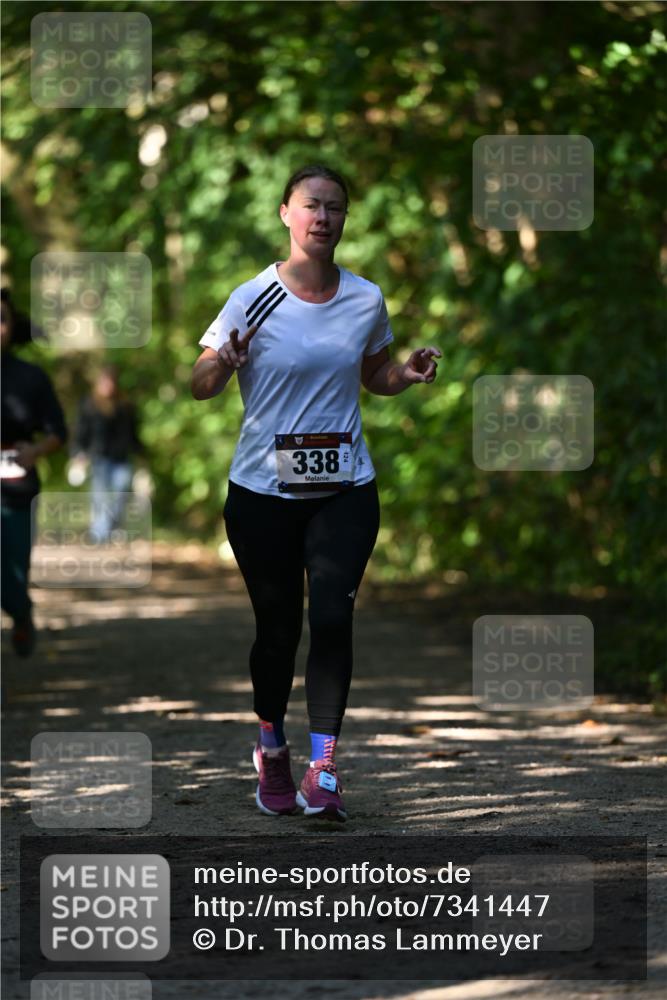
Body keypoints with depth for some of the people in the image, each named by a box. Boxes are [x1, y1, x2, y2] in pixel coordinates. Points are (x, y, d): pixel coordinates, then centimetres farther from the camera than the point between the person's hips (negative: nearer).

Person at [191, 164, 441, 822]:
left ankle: (322, 770, -12)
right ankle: (271, 747, 30)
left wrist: (410, 373, -2)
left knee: (332, 619, -13)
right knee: (278, 625, 5)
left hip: (345, 490, 1)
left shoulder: (366, 300, 4)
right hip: (262, 491, -1)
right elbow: (200, 385, -1)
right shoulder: (254, 299, -6)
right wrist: (224, 365, -24)